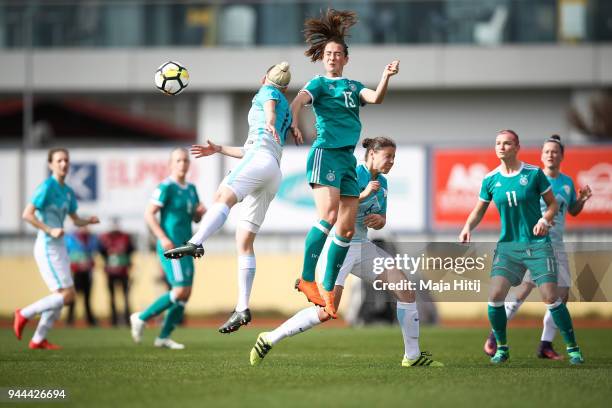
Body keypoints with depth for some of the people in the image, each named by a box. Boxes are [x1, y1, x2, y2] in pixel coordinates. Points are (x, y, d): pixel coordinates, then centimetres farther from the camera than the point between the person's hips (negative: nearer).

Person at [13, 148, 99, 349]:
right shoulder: (47, 187, -14)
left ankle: (38, 339, 15)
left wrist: (89, 221, 1)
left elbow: (76, 220, 22)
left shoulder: (67, 191, 12)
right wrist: (50, 231, -22)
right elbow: (27, 214, -19)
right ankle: (24, 314, 0)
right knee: (67, 295, -11)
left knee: (61, 296, 9)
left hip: (59, 247, 9)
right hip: (47, 248, -9)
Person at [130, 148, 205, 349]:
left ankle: (164, 337, 11)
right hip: (171, 247, -8)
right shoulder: (166, 187, -9)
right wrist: (163, 238, -20)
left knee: (185, 294, 4)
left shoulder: (191, 189, 15)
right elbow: (149, 214, -13)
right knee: (180, 290, -15)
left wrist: (201, 212, 0)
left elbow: (195, 218, 24)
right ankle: (142, 318, -1)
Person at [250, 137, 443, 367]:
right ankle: (270, 339, -5)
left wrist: (379, 220, -3)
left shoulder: (382, 183, 12)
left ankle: (413, 356, 9)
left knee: (406, 292, 0)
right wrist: (364, 195, -27)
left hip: (362, 246, 9)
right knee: (327, 312, -20)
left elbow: (381, 222, 22)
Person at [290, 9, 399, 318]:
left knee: (347, 229, 4)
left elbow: (375, 98, 3)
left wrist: (386, 77, -16)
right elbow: (298, 101, -15)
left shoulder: (353, 86, 20)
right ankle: (306, 279, -21)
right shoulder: (319, 83, 4)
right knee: (328, 214, -23)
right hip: (325, 153, -6)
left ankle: (328, 290, 10)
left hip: (348, 159, 7)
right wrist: (293, 123, -36)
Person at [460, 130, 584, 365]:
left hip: (537, 243, -3)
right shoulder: (490, 180, 2)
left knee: (550, 297, -9)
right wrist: (468, 227, -6)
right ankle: (501, 348, 8)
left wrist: (545, 220, -16)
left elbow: (552, 203, 4)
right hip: (507, 245, 3)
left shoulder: (534, 174, -5)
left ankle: (573, 349, 4)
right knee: (495, 295, -11)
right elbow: (479, 210, 13)